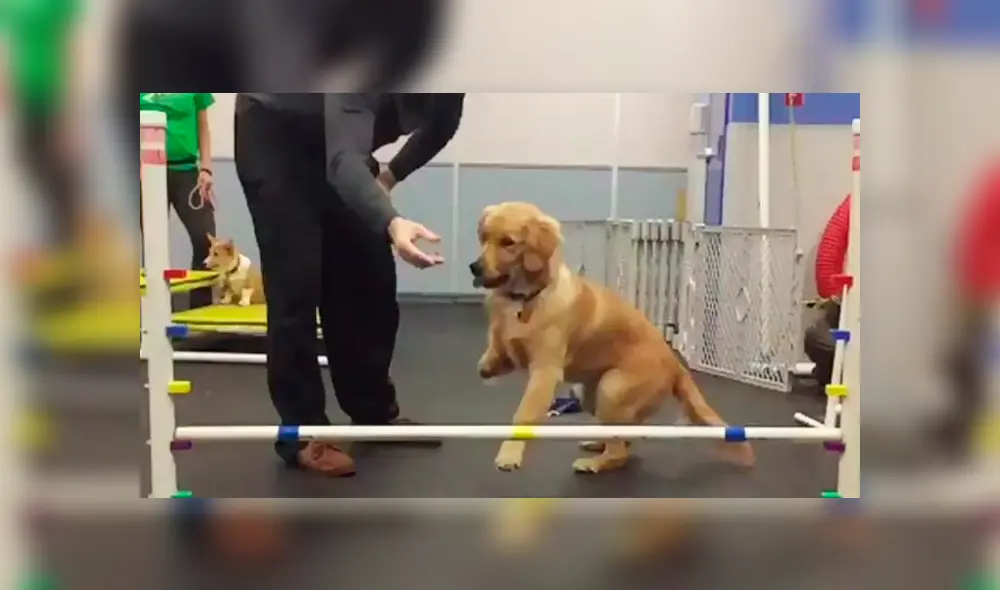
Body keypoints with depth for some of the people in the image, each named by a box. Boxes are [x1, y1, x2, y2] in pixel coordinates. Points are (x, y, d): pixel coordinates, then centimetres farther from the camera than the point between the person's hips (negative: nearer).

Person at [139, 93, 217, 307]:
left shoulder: (194, 91, 6)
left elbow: (203, 126, 10)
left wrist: (206, 169, 1)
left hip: (187, 169, 1)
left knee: (205, 240, -8)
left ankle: (201, 311, 5)